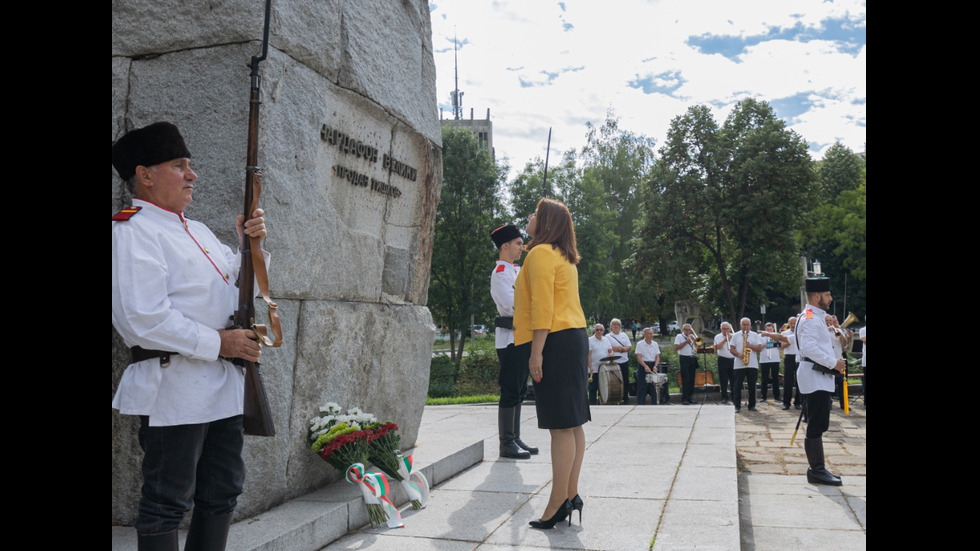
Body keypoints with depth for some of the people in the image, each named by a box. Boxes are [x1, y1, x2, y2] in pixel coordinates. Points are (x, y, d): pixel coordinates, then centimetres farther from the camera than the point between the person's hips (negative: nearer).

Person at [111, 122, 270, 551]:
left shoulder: (197, 231, 18)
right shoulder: (131, 231, -10)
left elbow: (237, 284, 24)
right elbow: (144, 319, -21)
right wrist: (216, 342, -18)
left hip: (222, 384, 9)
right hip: (174, 387, -9)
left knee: (224, 491, 17)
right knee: (167, 503, 3)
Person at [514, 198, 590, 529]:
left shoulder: (541, 253, -8)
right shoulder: (565, 257, 22)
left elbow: (542, 306, -17)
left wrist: (536, 350, -19)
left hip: (555, 341, -10)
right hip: (574, 339, 10)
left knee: (561, 426, -9)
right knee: (572, 424, 10)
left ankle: (558, 503, -5)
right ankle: (571, 495, 17)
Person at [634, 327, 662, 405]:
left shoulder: (655, 344, 8)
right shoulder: (640, 344, -4)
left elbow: (657, 357, 4)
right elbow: (639, 357, -12)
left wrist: (655, 366, -15)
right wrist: (645, 366, -27)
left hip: (653, 365, 3)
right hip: (643, 366, -3)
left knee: (654, 387, 4)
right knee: (642, 388, -3)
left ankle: (654, 404, 12)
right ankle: (641, 405, 1)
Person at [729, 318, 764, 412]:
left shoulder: (755, 335, 9)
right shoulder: (736, 336, 9)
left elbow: (759, 348, 2)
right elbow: (731, 349, 4)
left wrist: (750, 346, -13)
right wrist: (738, 355, -13)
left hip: (752, 365, 0)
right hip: (739, 365, 0)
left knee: (752, 386, 4)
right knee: (737, 386, -2)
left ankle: (752, 405, 13)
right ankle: (737, 406, 3)